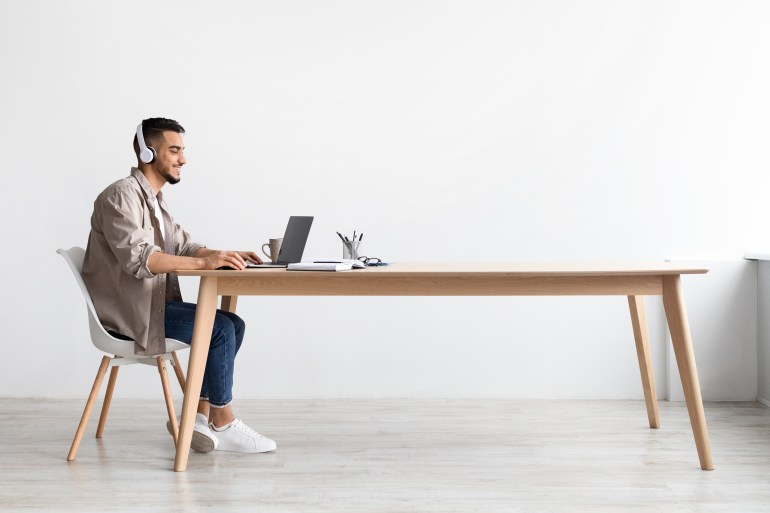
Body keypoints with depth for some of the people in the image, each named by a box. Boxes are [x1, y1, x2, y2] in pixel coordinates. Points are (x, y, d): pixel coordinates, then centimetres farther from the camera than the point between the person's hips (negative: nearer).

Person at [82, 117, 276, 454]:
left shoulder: (153, 198, 17)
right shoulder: (121, 195, -15)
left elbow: (183, 246, 15)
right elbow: (138, 258, -28)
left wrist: (225, 256, -3)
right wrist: (204, 262, -32)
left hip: (152, 303, 10)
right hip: (130, 311, -10)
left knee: (233, 324, -1)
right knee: (220, 329, -19)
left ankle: (199, 417, 1)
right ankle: (224, 424, -5)